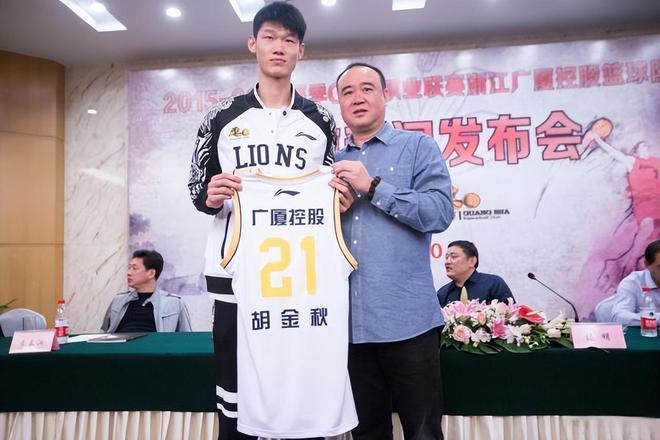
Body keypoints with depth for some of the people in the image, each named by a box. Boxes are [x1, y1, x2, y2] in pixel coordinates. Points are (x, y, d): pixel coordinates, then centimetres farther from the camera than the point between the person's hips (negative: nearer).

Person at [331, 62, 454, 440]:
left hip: (407, 319, -4)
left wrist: (373, 187, -14)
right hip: (351, 322, 4)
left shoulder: (418, 147, 2)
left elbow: (440, 213, -12)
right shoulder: (334, 164, 15)